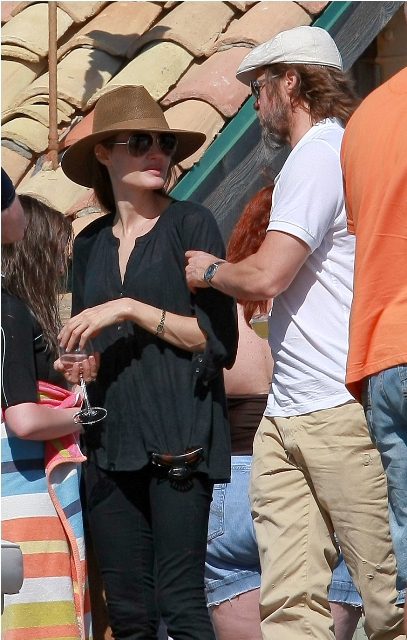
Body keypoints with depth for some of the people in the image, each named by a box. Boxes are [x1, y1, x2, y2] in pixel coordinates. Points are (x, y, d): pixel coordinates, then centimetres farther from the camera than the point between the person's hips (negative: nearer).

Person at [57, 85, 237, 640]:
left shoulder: (191, 225, 0)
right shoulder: (90, 244, 16)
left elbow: (220, 339, -5)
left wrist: (131, 309, -11)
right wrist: (72, 366, 3)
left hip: (179, 436, -5)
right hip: (112, 441, 5)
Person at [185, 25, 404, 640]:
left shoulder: (321, 154, -9)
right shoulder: (320, 154, 23)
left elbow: (265, 276, -18)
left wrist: (210, 271, 2)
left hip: (339, 409, -10)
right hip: (284, 416, 10)